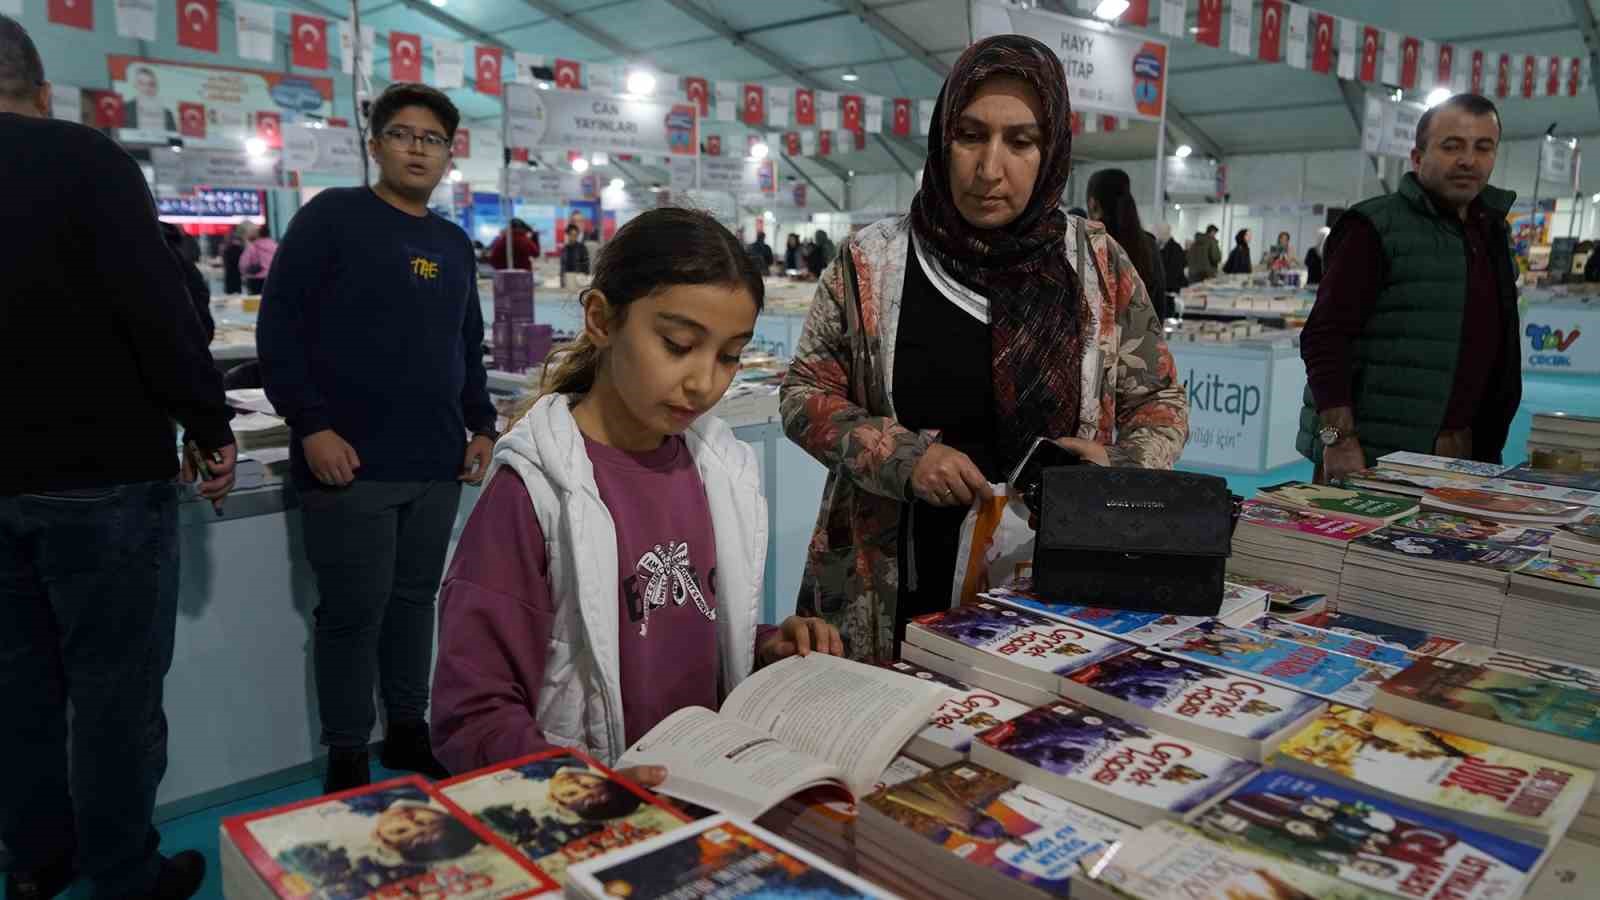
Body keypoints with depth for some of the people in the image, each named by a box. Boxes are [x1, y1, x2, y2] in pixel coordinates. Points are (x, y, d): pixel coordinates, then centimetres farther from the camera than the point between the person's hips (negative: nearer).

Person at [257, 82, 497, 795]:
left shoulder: (455, 244, 15)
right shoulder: (332, 216, -2)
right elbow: (279, 326, -8)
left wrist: (482, 427, 12)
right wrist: (311, 426, -14)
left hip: (437, 467, 5)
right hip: (348, 464, -5)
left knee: (414, 600, 14)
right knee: (353, 613, 3)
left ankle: (408, 731, 30)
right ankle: (346, 757, 19)